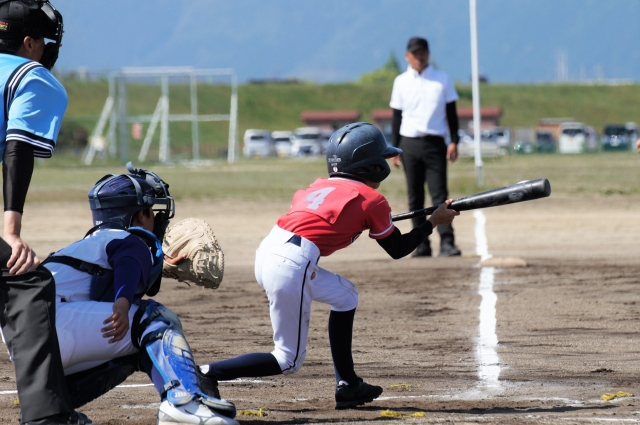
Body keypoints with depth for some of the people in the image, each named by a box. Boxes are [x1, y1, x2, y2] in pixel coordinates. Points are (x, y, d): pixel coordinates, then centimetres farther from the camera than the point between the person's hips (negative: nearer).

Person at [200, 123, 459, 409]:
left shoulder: (320, 187, 21)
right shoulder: (372, 200, 5)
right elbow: (398, 250, 16)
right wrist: (434, 222, 29)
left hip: (267, 251, 8)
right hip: (290, 268, -8)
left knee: (344, 295, 28)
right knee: (288, 361, 4)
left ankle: (347, 386, 27)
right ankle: (202, 375, -8)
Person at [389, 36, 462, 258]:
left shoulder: (442, 79, 5)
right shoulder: (401, 82, 9)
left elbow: (451, 113, 7)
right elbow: (397, 117, 11)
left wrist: (454, 142, -3)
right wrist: (394, 148, 5)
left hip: (435, 144, -2)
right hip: (410, 145, 2)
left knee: (439, 194, -11)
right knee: (415, 197, 3)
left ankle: (446, 242, -17)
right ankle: (422, 245, 7)